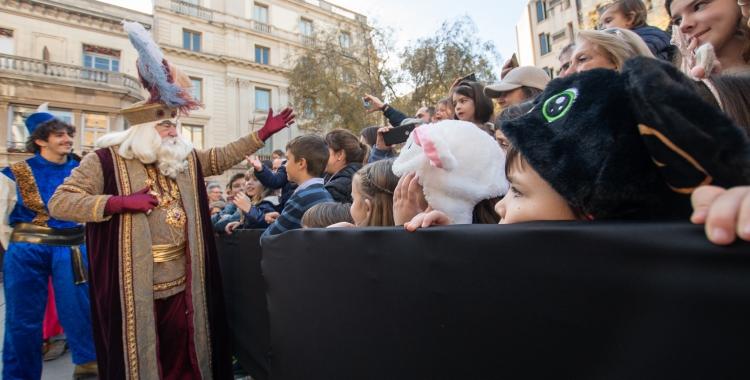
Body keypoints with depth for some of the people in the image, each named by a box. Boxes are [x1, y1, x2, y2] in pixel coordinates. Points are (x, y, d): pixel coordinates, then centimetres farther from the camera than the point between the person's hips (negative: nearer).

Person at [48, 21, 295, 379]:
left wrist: (262, 134, 5)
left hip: (181, 283, 5)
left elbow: (220, 157, 11)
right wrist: (119, 202, -22)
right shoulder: (106, 160, -7)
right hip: (134, 289, -4)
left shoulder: (185, 159, 9)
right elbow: (59, 202, -9)